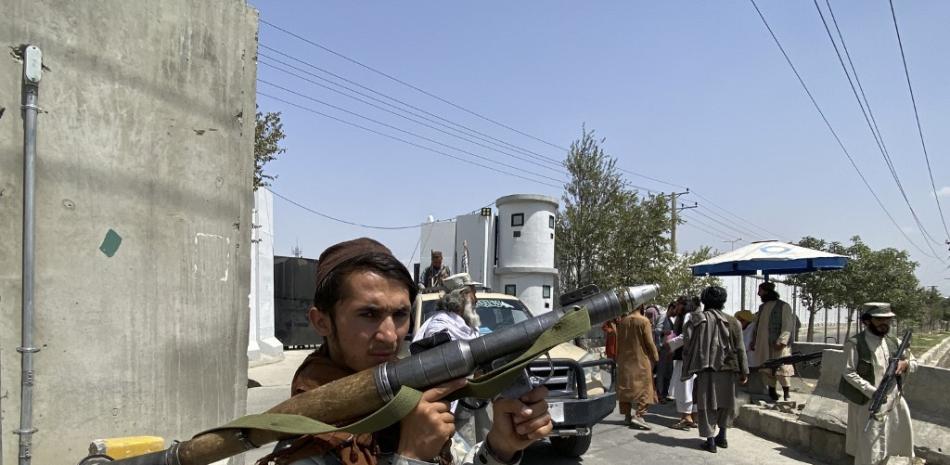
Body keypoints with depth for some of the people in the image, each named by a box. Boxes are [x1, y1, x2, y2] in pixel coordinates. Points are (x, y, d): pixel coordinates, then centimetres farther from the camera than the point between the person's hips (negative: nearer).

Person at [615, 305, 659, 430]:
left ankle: (627, 416, 14)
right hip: (641, 361, -5)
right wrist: (656, 358, 1)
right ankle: (638, 415, -7)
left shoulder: (622, 321, 2)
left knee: (626, 387, 10)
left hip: (625, 361, 5)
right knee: (644, 388, 2)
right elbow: (649, 343, -11)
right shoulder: (644, 321, -12)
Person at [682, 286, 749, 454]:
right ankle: (722, 436, 26)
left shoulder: (696, 320, -3)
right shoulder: (731, 322, 1)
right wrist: (744, 372, 8)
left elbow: (688, 347, -4)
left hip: (705, 370, -2)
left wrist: (687, 369, 3)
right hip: (727, 370, 2)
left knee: (707, 404, 6)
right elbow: (740, 349, 2)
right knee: (725, 402, 18)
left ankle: (710, 441, 6)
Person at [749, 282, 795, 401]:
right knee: (766, 370, 6)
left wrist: (781, 341, -22)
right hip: (763, 345, 6)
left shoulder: (783, 306, -4)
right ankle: (772, 392, 15)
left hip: (778, 345, -6)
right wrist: (754, 341, 16)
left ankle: (786, 394, 5)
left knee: (781, 369, -7)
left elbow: (787, 326, -11)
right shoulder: (762, 307, 17)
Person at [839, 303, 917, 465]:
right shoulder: (854, 343, -15)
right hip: (868, 402, -7)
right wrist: (872, 392, -28)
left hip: (894, 400, 7)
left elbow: (914, 363, 14)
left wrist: (905, 363, -11)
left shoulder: (893, 342, 5)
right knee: (868, 451, 0)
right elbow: (849, 373, -18)